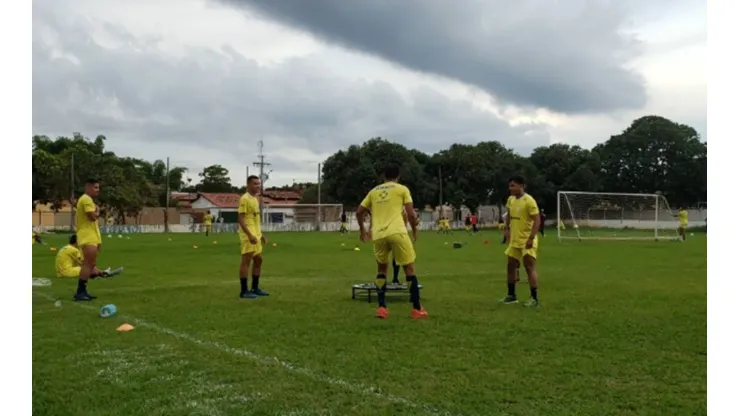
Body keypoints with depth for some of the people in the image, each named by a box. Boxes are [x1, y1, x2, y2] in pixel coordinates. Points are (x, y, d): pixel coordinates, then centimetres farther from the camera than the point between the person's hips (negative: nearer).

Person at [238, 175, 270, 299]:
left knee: (258, 260, 13)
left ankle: (255, 288, 21)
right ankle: (244, 291, -2)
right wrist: (250, 235, -25)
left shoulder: (255, 199, 16)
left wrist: (261, 234, 21)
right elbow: (241, 219, -18)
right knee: (246, 261, -6)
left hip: (256, 235, 10)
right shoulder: (245, 199, -12)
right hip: (248, 235, -10)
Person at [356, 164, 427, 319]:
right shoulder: (402, 189, 10)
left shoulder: (374, 191, 21)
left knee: (382, 269, 22)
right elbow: (411, 214, 2)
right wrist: (414, 230, 19)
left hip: (378, 235, 4)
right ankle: (417, 309, 8)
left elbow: (359, 212, 22)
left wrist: (362, 230, 36)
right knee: (409, 268, 8)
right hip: (397, 232, -4)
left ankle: (381, 307, 12)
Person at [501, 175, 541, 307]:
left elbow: (537, 220, -20)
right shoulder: (511, 200, 7)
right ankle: (511, 295, 25)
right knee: (510, 266, 13)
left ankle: (535, 299, -4)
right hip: (515, 240, 8)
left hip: (527, 240, -8)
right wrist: (508, 229, 14)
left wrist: (531, 238, -26)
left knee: (530, 267, -8)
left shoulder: (529, 201, -17)